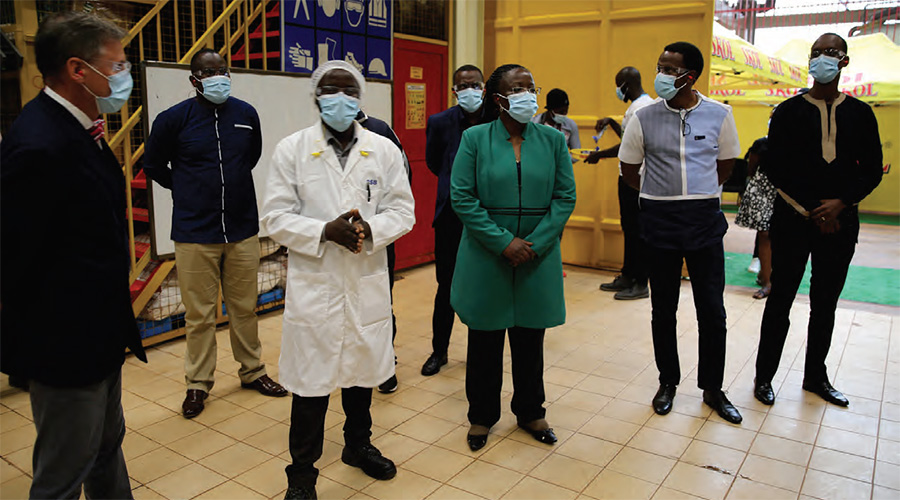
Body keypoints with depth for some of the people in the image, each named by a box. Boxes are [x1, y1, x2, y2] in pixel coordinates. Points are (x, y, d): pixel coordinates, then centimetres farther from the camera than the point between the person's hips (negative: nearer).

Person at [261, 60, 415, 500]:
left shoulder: (384, 150, 4)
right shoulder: (291, 149, -1)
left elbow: (403, 210, 3)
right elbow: (277, 217, -4)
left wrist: (371, 228, -17)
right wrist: (325, 231, -19)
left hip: (368, 283, 3)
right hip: (313, 286, -2)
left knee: (362, 370, 18)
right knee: (310, 381, 5)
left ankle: (358, 445, 42)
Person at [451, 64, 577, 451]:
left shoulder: (552, 140, 3)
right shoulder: (475, 138, -2)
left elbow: (565, 198, 1)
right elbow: (462, 197, -8)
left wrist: (534, 244, -10)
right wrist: (504, 242, -14)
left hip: (538, 259, 2)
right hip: (486, 259, -1)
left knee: (530, 339, 13)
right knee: (484, 340, 10)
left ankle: (530, 412, 34)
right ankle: (482, 416, 29)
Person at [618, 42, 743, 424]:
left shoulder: (719, 114, 0)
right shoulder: (645, 117, -2)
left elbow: (726, 166, 13)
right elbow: (629, 171, 7)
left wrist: (697, 194, 11)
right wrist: (664, 193, 8)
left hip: (705, 220, 0)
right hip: (659, 220, 0)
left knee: (712, 310, 4)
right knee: (663, 308, 8)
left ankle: (712, 388, 22)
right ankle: (668, 382, 26)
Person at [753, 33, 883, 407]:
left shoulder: (860, 113, 8)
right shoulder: (788, 111, 0)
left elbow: (872, 170, 5)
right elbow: (777, 170, -7)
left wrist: (840, 203, -12)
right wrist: (814, 210, -12)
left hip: (840, 221, 3)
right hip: (793, 219, -3)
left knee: (825, 303, 12)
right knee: (781, 300, 2)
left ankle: (816, 376, 26)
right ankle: (764, 376, 13)